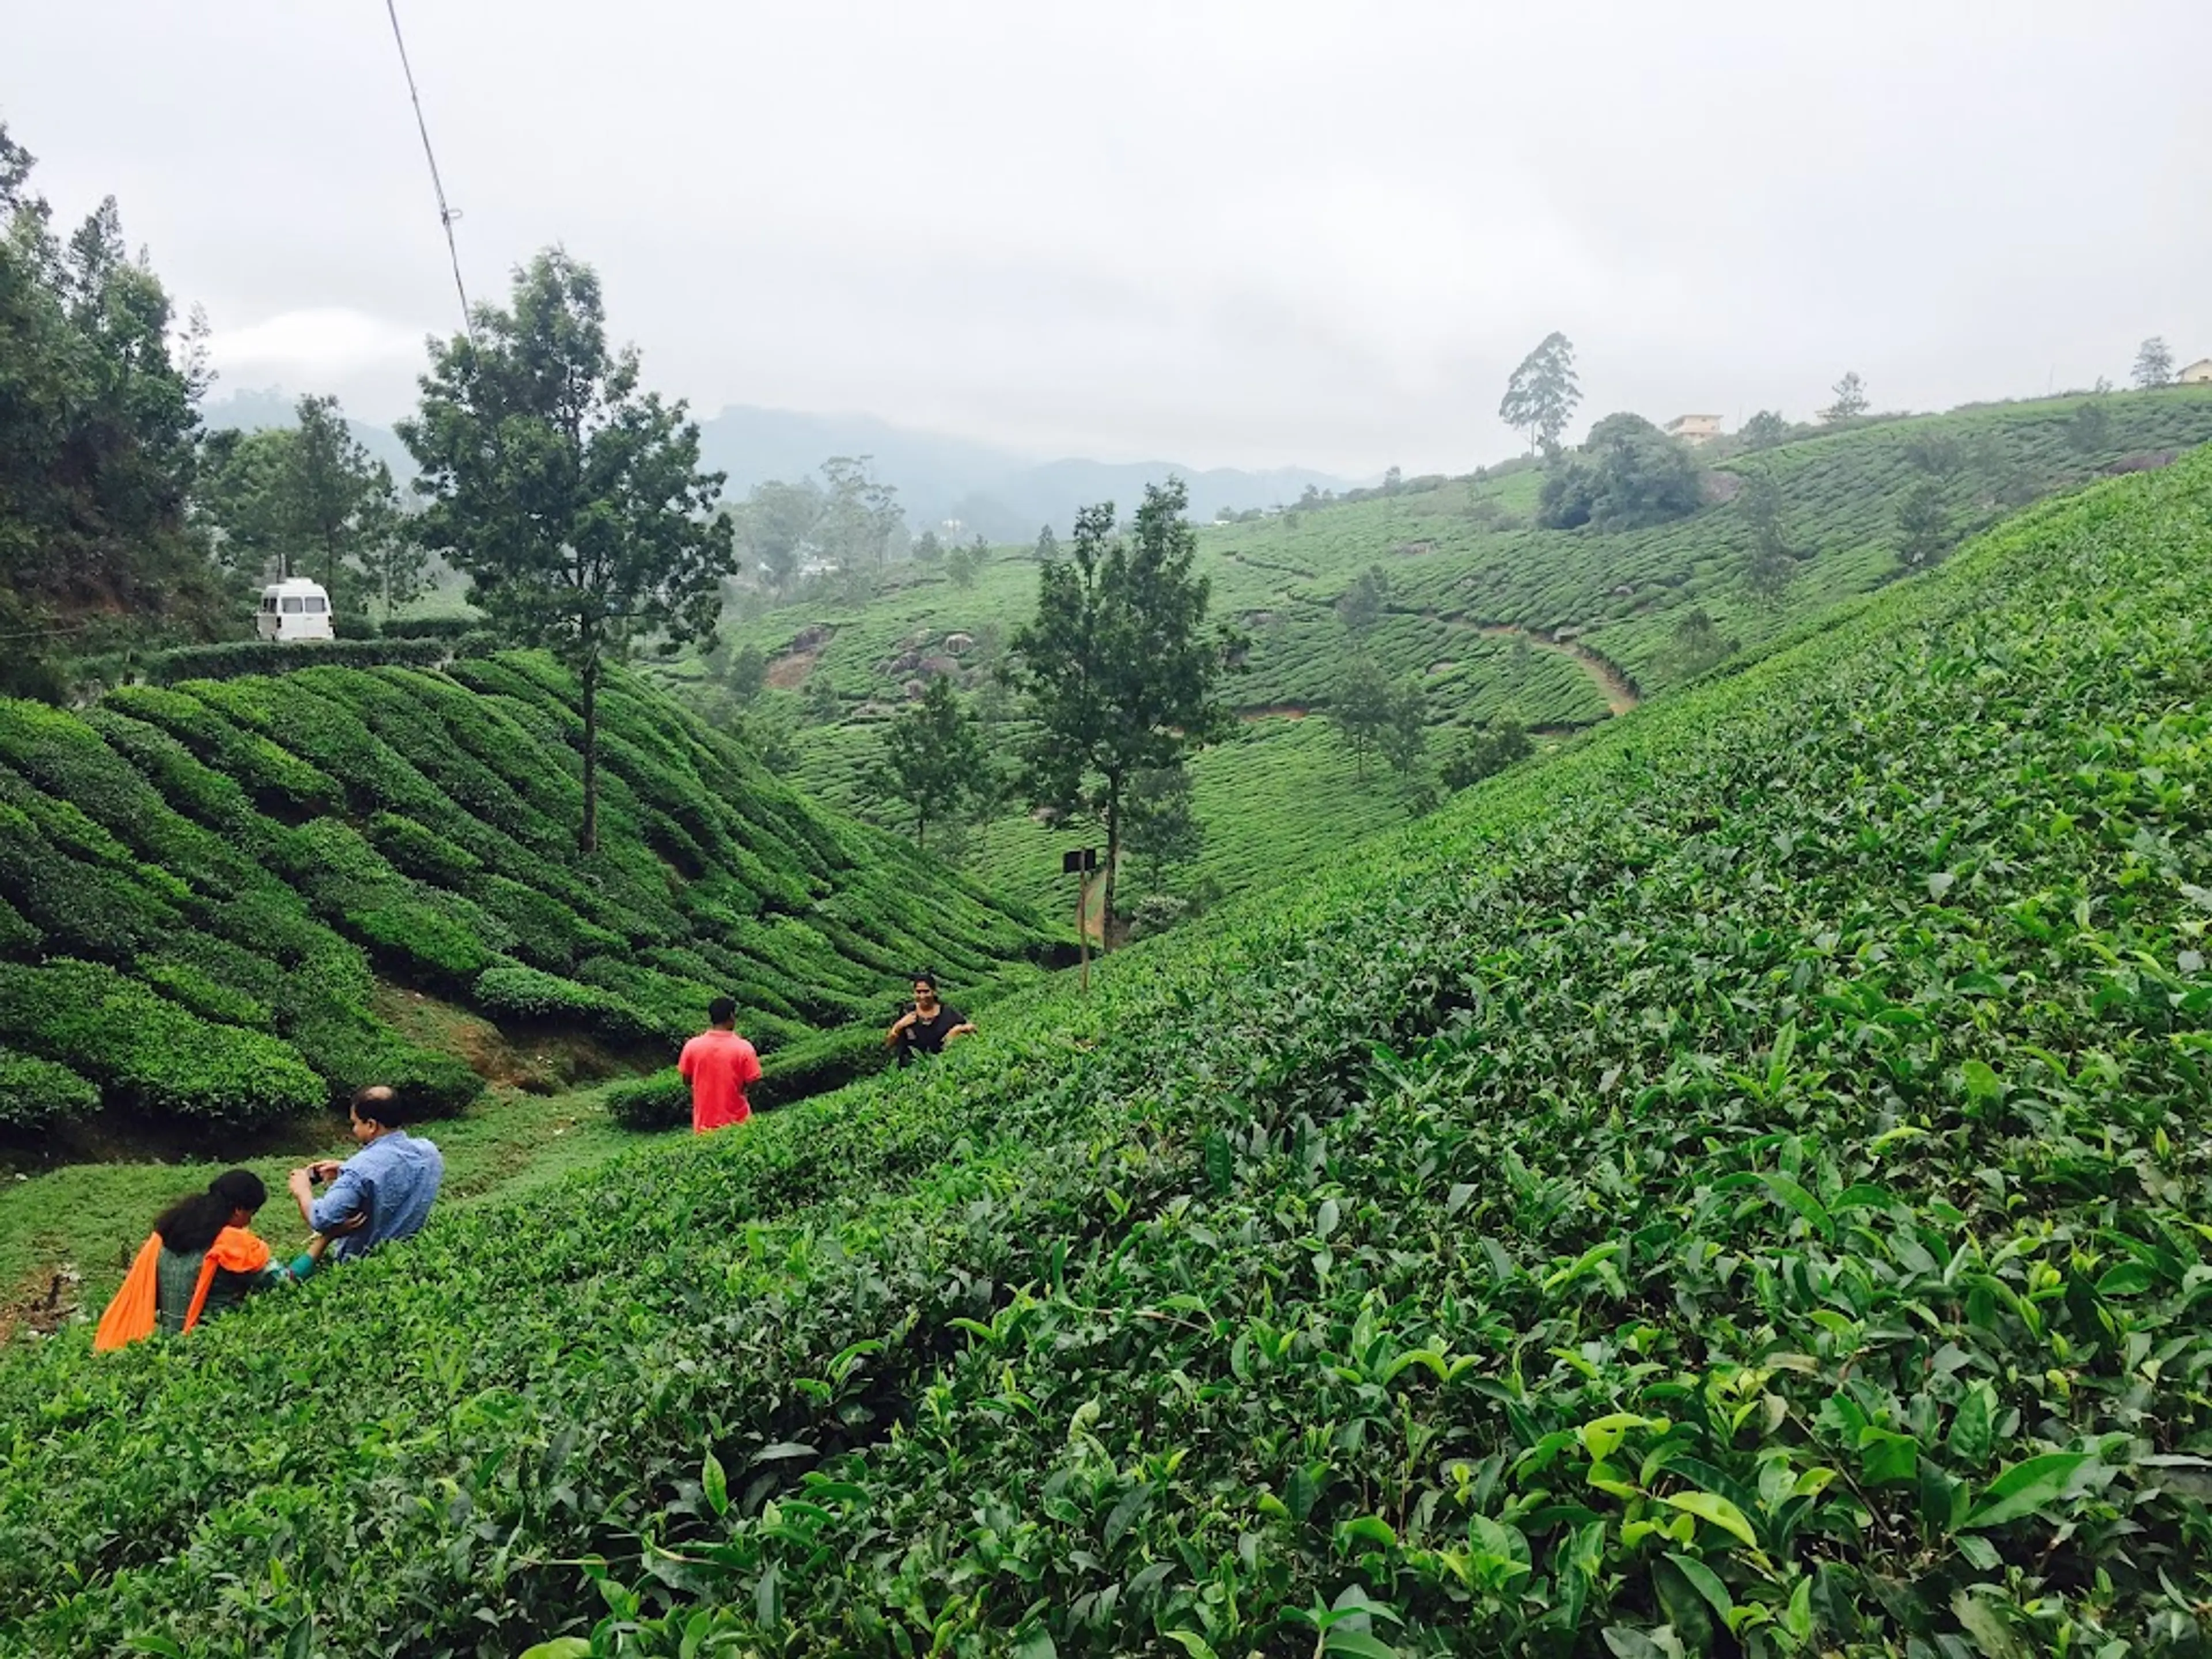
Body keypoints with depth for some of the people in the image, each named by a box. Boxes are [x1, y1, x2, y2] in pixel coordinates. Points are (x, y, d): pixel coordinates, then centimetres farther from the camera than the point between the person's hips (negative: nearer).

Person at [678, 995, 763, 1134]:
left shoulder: (692, 1046, -10)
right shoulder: (743, 1048, -17)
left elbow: (686, 1079, 3)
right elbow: (752, 1083, -11)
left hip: (705, 1124, 2)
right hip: (736, 1122, -2)